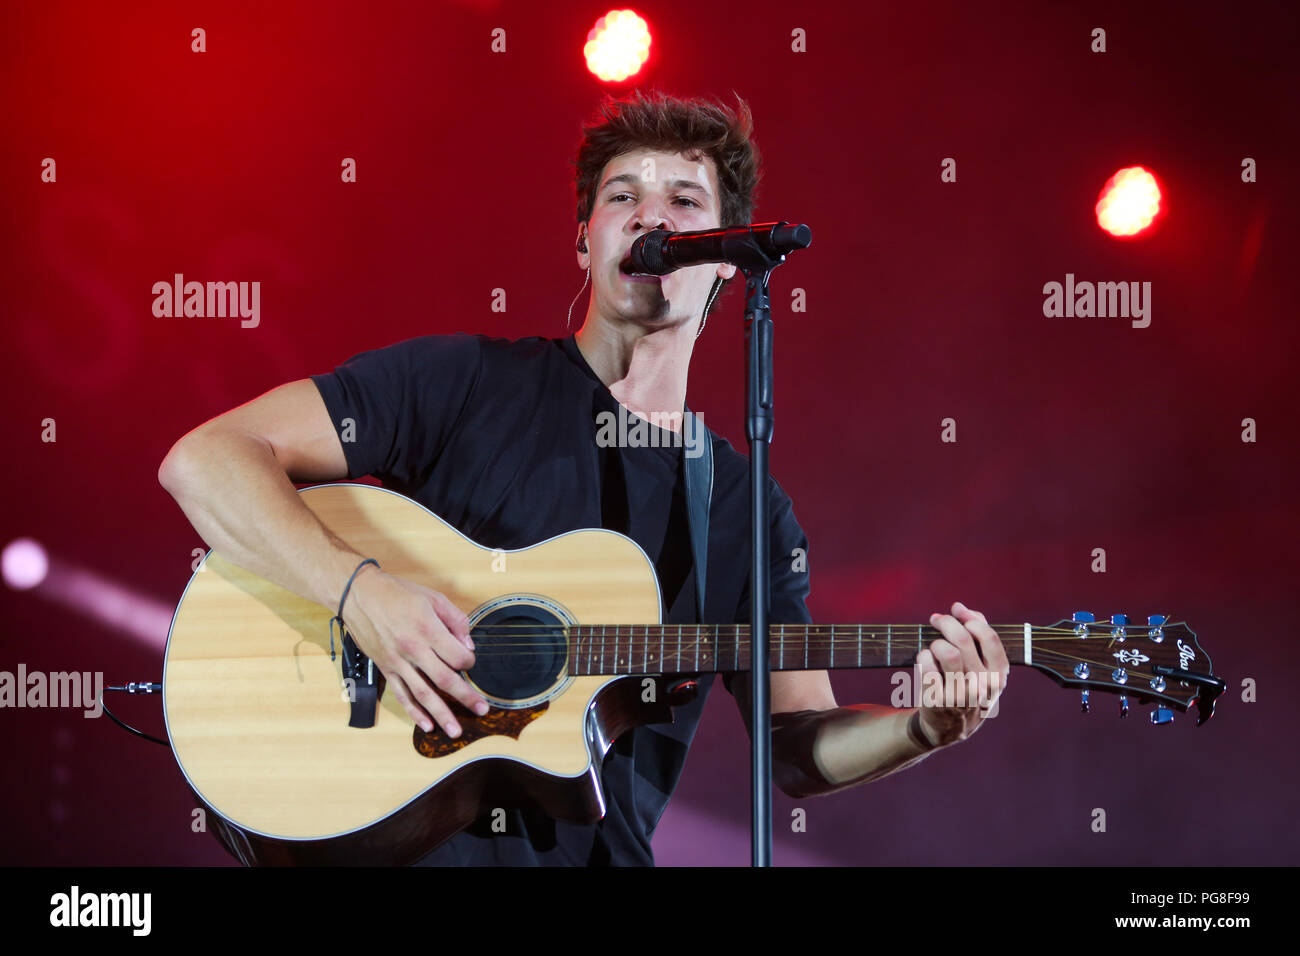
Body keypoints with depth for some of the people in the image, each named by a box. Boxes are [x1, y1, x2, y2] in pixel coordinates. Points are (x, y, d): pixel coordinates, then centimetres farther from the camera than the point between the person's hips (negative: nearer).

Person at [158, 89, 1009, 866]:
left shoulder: (753, 512, 11)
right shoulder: (468, 382, 0)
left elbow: (796, 747, 8)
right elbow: (206, 459, -7)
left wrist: (927, 728, -11)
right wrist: (363, 593, -20)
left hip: (596, 846, 3)